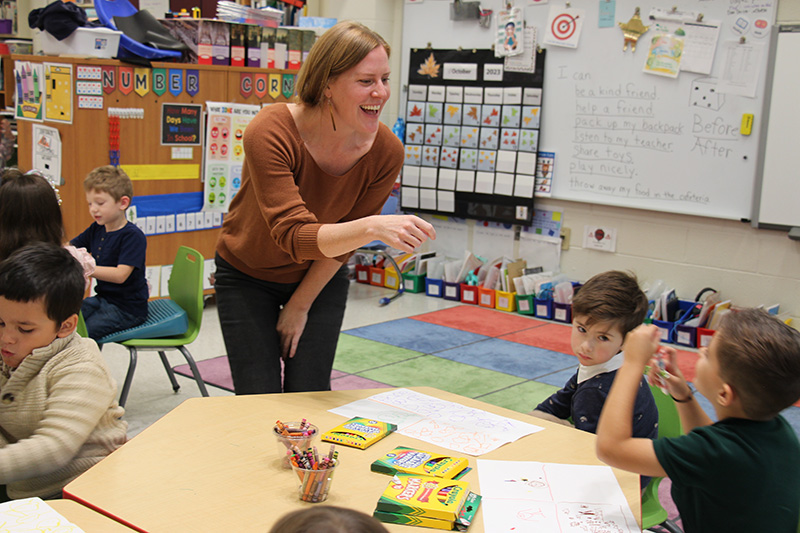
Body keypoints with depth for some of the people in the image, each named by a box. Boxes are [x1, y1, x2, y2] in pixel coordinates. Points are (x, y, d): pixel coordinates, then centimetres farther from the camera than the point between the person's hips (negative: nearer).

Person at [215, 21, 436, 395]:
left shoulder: (386, 152, -21)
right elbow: (293, 235, -41)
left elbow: (343, 243, -8)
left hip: (320, 279, 2)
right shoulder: (269, 134, -32)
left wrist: (300, 305, -3)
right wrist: (374, 227, -57)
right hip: (248, 277, -2)